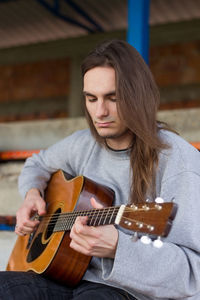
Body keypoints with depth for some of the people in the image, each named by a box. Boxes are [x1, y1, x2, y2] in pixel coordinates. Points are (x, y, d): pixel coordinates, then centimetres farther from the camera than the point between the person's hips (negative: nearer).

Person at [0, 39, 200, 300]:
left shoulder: (179, 160, -15)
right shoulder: (84, 143, 6)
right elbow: (37, 165, 28)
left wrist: (115, 247, -37)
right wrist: (32, 194, 5)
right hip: (73, 278, 5)